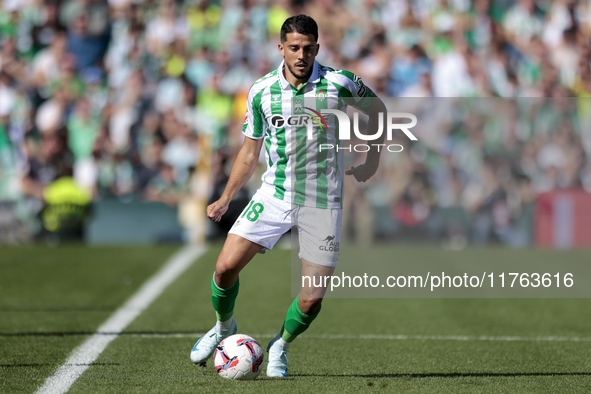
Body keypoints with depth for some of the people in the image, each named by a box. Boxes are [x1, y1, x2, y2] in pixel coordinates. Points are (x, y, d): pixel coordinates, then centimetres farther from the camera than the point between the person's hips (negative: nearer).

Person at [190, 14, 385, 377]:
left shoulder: (339, 83, -8)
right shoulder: (261, 91, -1)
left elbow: (376, 107, 13)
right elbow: (250, 151, 10)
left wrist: (373, 155, 6)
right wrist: (225, 200, 7)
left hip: (323, 203, -1)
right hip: (275, 194, 1)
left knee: (312, 298, -5)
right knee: (226, 267, -11)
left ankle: (280, 347, 26)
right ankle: (224, 328, 20)